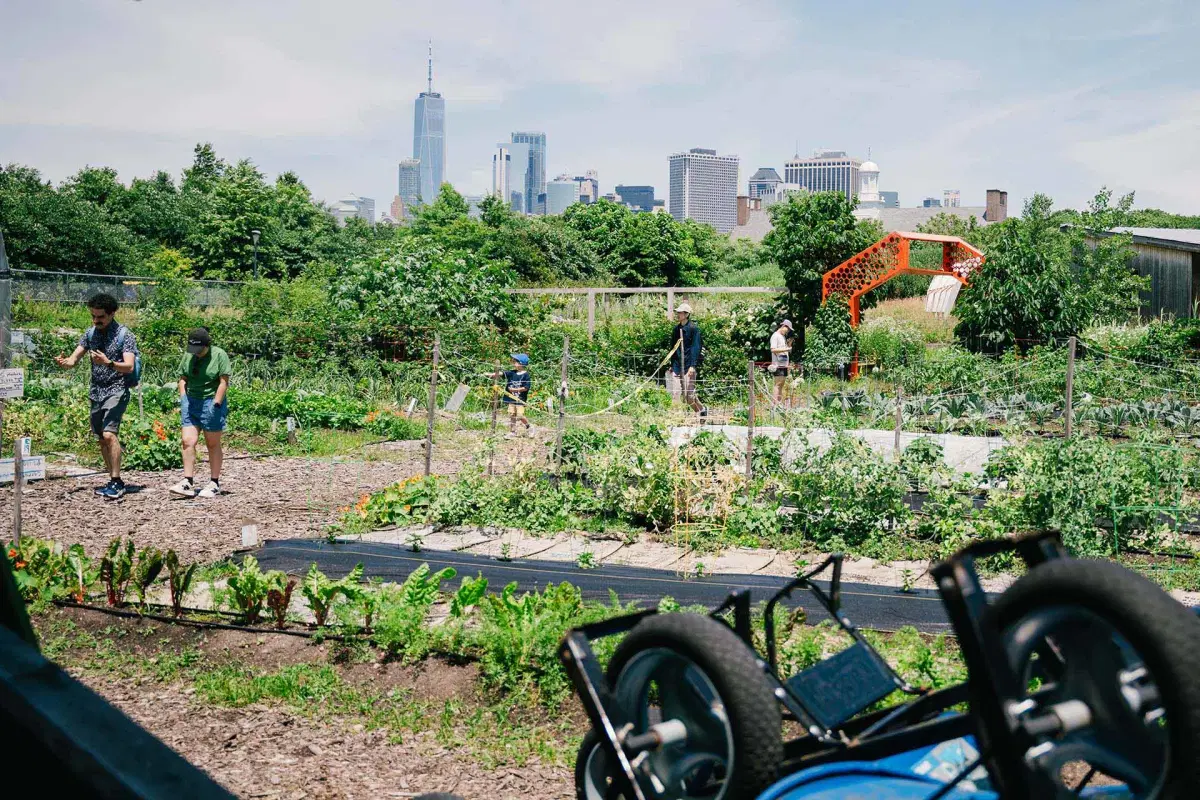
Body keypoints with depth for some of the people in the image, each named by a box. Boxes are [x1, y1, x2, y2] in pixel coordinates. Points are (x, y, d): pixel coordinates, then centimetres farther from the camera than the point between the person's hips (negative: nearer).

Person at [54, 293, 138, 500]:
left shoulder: (124, 335, -9)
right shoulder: (90, 333, 8)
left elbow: (129, 366, -19)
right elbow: (74, 359, 3)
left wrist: (108, 363, -38)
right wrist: (64, 362, -20)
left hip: (116, 391, -7)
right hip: (96, 391, 7)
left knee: (109, 434, -21)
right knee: (101, 438, 10)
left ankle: (116, 482, -15)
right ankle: (114, 482, 20)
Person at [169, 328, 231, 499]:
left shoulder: (219, 355, -7)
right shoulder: (188, 356, 10)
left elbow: (224, 382, -10)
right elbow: (182, 379, 17)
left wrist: (215, 404, -16)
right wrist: (183, 400, 5)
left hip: (212, 402, -5)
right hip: (191, 402, 5)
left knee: (212, 444, 3)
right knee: (188, 441, -5)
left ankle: (214, 483, 11)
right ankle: (188, 482, -4)